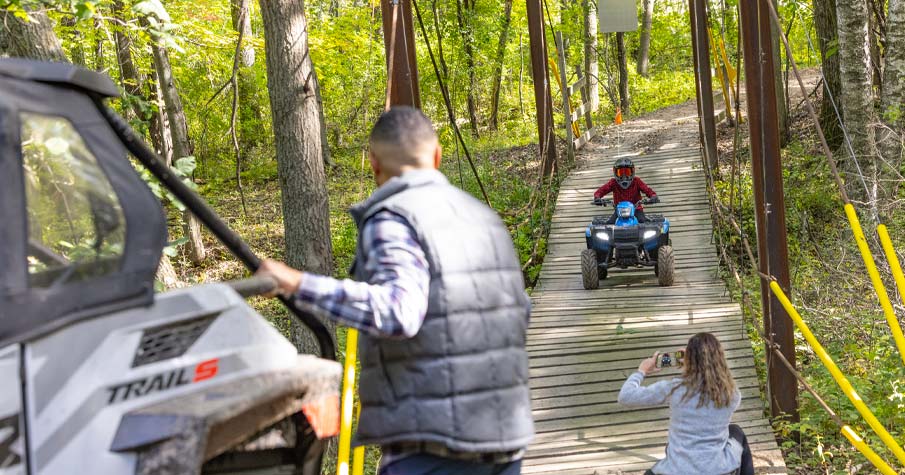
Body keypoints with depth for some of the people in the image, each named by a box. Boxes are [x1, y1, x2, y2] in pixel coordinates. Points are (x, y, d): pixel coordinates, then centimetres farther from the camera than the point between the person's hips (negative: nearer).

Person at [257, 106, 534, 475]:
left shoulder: (391, 219, -11)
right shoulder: (482, 215, 13)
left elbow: (398, 313, -27)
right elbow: (518, 310, 21)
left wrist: (299, 285, -24)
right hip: (503, 431, 8)